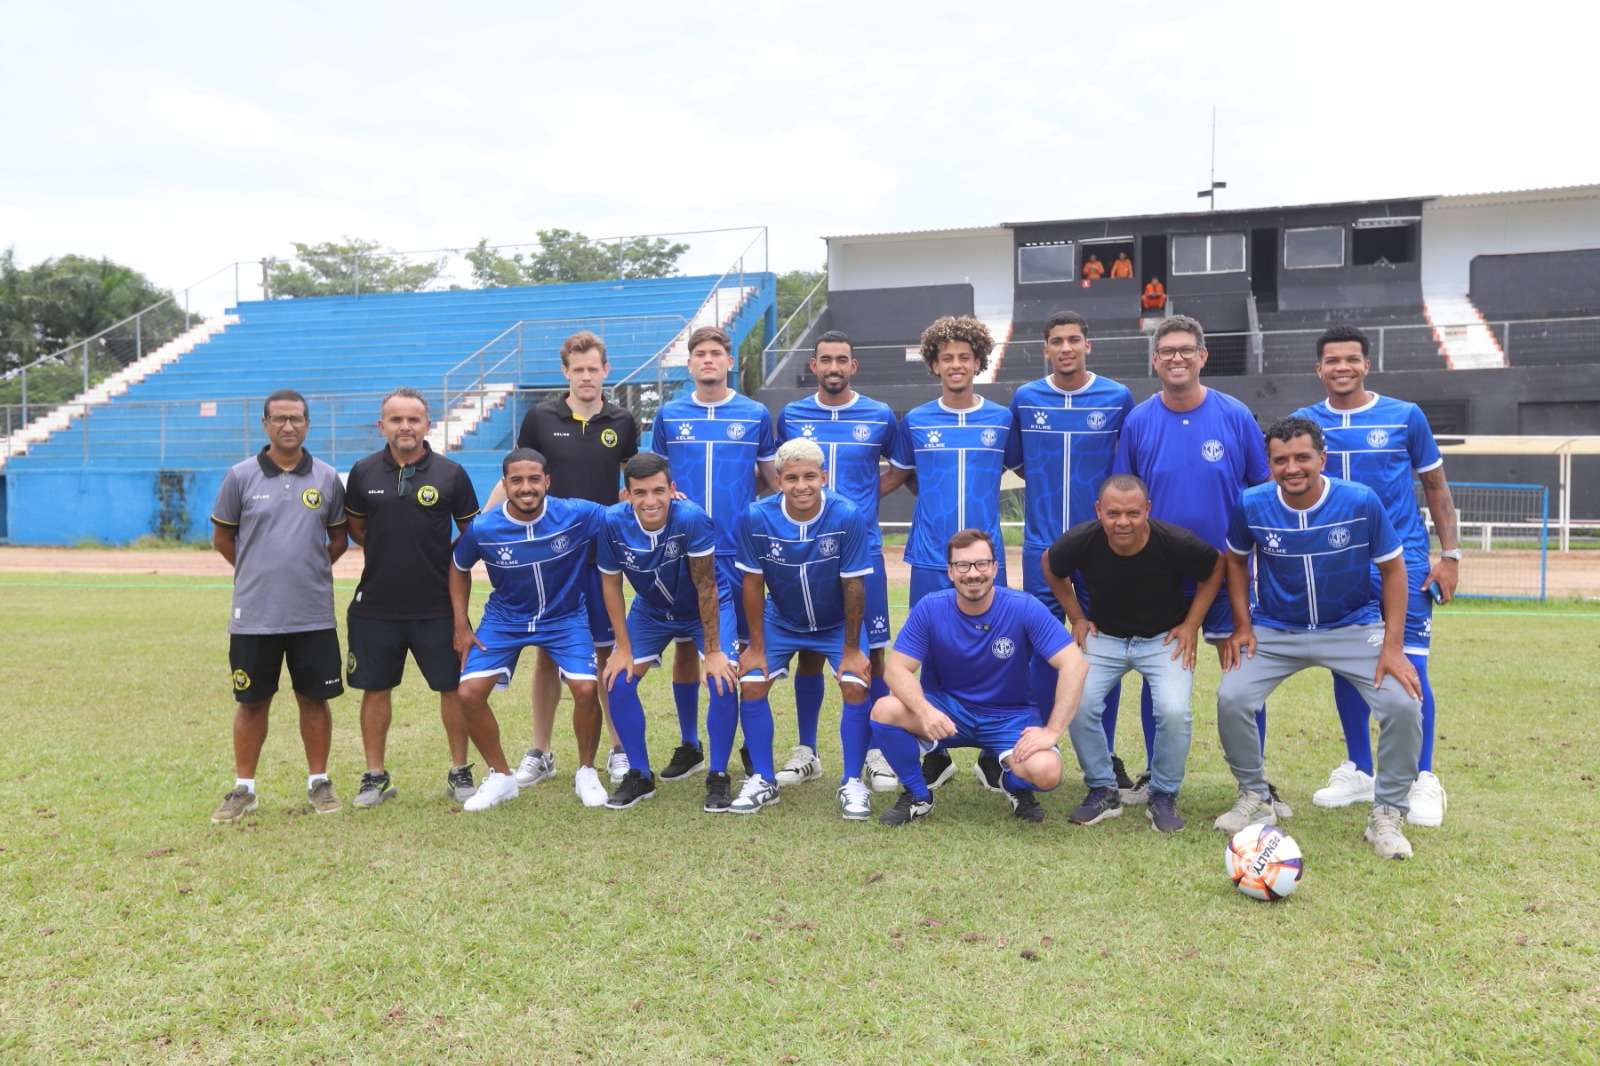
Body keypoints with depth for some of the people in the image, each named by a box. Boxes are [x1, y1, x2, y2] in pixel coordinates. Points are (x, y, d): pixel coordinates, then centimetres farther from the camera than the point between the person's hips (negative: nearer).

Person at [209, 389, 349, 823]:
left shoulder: (327, 478, 4)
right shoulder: (240, 476, 0)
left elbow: (339, 538, 14)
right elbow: (222, 537, 9)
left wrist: (310, 569, 8)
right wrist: (258, 571, 11)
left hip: (314, 614, 1)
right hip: (254, 614, -1)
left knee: (314, 699, 8)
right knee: (252, 702, 7)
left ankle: (318, 782, 21)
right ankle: (243, 788, 20)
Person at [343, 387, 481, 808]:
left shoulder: (450, 473, -2)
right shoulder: (363, 472, 2)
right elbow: (354, 526, 16)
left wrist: (446, 559, -4)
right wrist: (387, 553, 6)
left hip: (437, 606, -1)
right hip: (375, 604, 2)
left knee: (453, 688, 4)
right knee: (375, 689, 9)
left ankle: (460, 772, 19)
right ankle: (375, 776, 23)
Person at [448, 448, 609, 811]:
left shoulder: (578, 515, -22)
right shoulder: (481, 528, -17)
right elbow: (459, 569, 3)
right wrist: (461, 625, -1)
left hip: (565, 618, -1)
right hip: (503, 620, 2)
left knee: (586, 689, -20)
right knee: (469, 693, -11)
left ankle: (586, 773, 9)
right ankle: (501, 777, 13)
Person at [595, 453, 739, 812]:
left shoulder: (692, 519, -35)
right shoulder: (612, 523, -26)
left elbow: (706, 587, -26)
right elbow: (611, 584, -11)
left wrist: (713, 651, -21)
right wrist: (623, 648, -10)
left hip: (708, 608, -3)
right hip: (650, 611, 3)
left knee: (722, 681, -20)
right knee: (617, 681, -7)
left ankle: (718, 777, 0)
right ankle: (640, 775, 12)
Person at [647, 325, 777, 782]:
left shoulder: (756, 415, 3)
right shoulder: (669, 414, 7)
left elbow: (772, 477, 11)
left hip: (739, 548, -1)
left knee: (748, 643, 2)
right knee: (685, 644, 6)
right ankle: (689, 746, 20)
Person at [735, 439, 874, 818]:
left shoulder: (848, 516, -28)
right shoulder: (755, 517, -23)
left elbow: (853, 586, -19)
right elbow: (753, 583, -12)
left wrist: (851, 650, -14)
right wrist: (756, 646, -9)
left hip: (837, 623, -1)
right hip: (779, 621, 2)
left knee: (856, 687, -17)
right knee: (751, 685, -10)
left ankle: (852, 783, 2)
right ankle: (763, 781, 9)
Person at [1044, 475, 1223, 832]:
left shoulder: (1176, 542, -25)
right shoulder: (1080, 541, -22)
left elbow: (1215, 568, -3)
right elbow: (1052, 568, 3)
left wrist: (1191, 625, -6)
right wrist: (1077, 618, 0)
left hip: (1164, 639, -1)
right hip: (1104, 636, 2)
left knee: (1174, 710, -25)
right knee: (1078, 704, -21)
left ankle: (1164, 796, 2)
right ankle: (1103, 792, 3)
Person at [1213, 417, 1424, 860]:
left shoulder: (1362, 502, -16)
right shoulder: (1251, 506, -13)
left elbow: (1393, 568, -6)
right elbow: (1236, 559, 6)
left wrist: (1393, 645, -11)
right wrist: (1242, 626, -2)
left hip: (1353, 628, 0)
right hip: (1275, 630, 1)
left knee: (1403, 704, -20)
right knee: (1231, 698, -20)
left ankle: (1387, 814, 4)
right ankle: (1255, 798, 7)